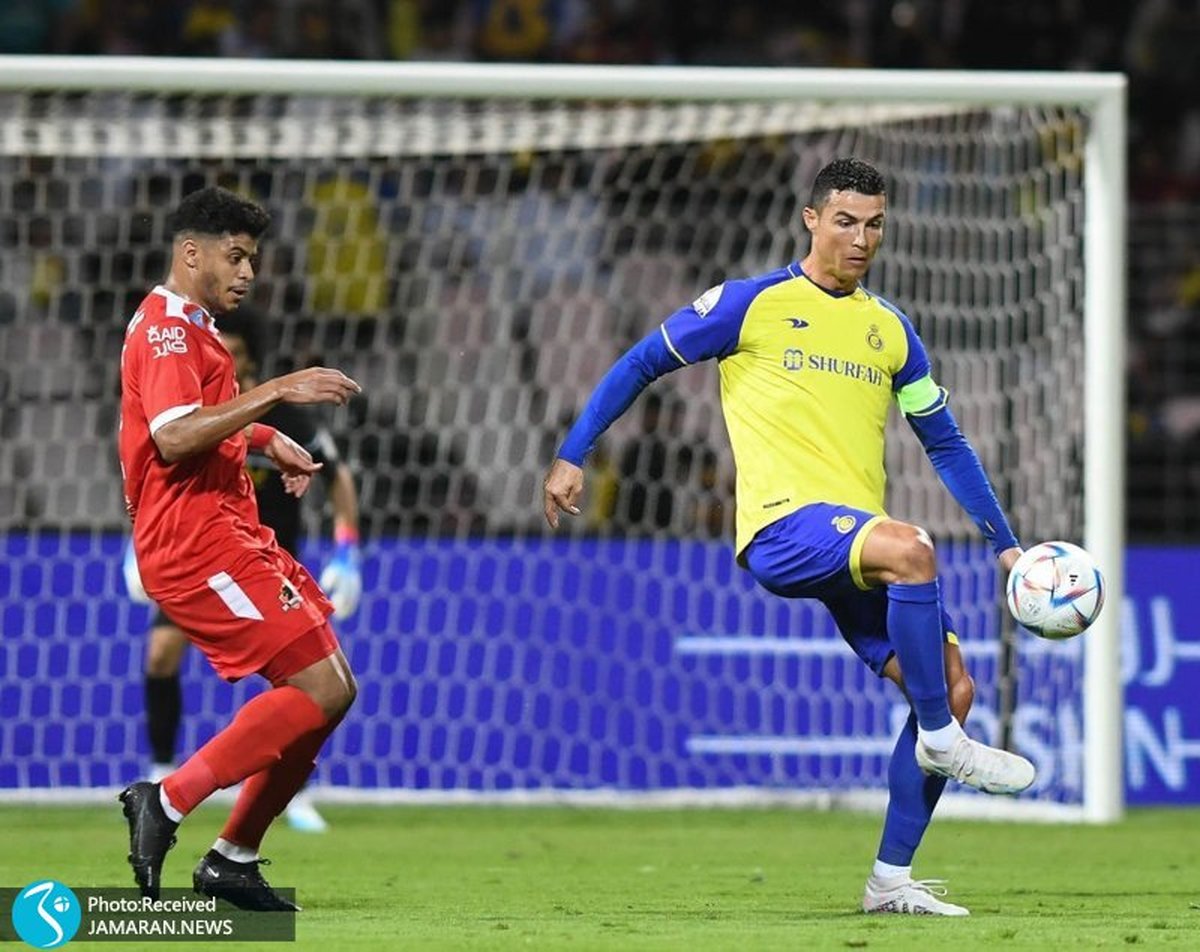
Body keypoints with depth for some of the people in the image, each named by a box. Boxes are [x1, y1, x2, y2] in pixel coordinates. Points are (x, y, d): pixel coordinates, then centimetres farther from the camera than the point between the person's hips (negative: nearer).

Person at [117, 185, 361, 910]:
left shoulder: (190, 331, 23)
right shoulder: (167, 328, -11)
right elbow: (173, 438, -25)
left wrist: (268, 440, 25)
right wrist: (277, 392, -26)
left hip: (229, 534, 11)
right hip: (196, 543, -11)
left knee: (331, 688, 8)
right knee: (322, 690, -17)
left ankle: (235, 858, 9)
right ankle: (167, 802, -14)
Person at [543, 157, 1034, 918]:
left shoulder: (890, 329, 17)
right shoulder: (753, 303, 2)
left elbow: (946, 444, 22)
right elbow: (642, 364, 8)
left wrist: (1007, 545, 17)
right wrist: (572, 457, 3)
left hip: (856, 542, 6)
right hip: (781, 527, -6)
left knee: (953, 687, -4)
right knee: (910, 547, -35)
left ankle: (893, 880, 3)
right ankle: (941, 740, -21)